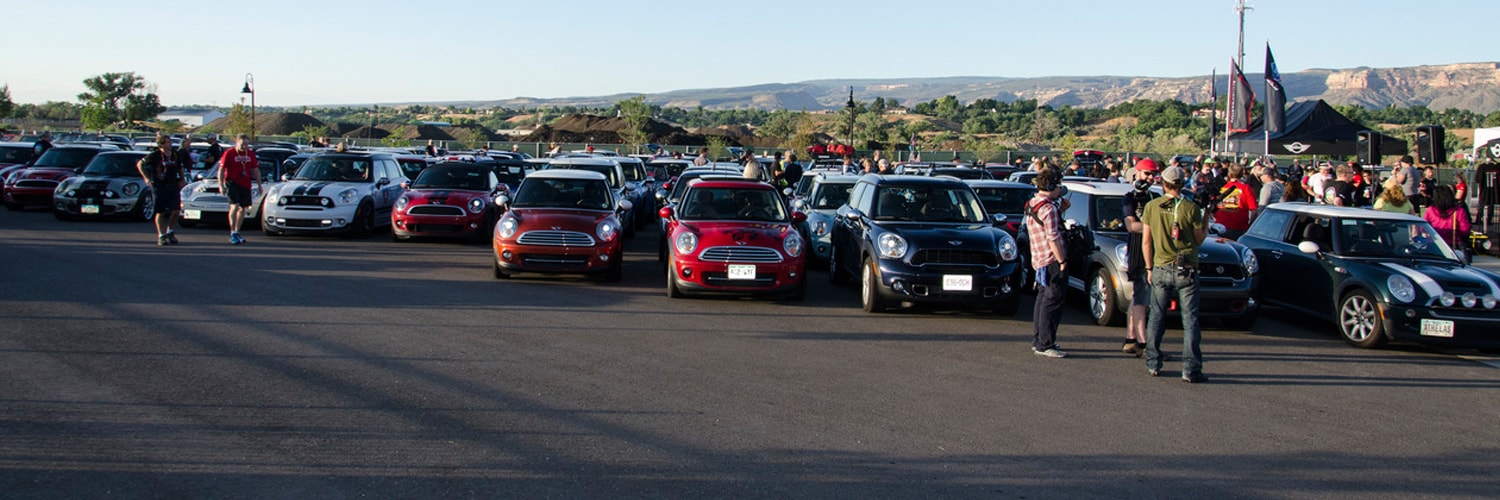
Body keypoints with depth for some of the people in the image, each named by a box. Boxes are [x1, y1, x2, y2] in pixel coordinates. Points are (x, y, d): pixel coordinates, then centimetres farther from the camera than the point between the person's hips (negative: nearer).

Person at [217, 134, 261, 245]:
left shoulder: (251, 154, 10)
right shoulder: (229, 153, -5)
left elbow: (256, 170, 17)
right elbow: (221, 170, -4)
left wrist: (259, 184, 14)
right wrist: (221, 185, -11)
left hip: (245, 185, 6)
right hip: (232, 183, -6)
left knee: (243, 208, 10)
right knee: (235, 206, -18)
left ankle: (237, 232, 23)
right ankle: (232, 233, -15)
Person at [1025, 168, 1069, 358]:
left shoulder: (1032, 204, 13)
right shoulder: (1048, 208, -17)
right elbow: (1053, 238, -20)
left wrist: (1060, 210, 14)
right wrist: (1062, 261, -16)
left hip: (1039, 261, 10)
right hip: (1052, 260, -10)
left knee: (1043, 299, 17)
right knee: (1052, 302, -7)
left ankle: (1037, 341, 23)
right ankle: (1045, 345, -7)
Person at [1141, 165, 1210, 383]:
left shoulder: (1151, 207, -1)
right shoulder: (1191, 208, -8)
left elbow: (1146, 242, 3)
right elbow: (1199, 240, 1)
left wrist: (1150, 267, 13)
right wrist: (1207, 219, 14)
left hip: (1161, 269, 2)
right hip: (1186, 271, -2)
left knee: (1156, 317, 14)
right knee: (1190, 320, 2)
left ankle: (1152, 365, 17)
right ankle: (1191, 369, -2)